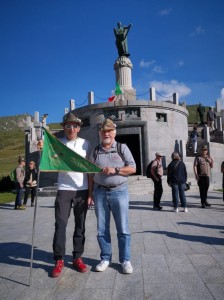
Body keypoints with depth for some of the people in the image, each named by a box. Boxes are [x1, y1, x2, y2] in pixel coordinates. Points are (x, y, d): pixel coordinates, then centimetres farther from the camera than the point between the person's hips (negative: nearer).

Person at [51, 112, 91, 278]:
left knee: (80, 225, 9)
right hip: (64, 189, -1)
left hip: (82, 190, 1)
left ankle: (78, 257, 22)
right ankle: (59, 260, 13)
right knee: (60, 224, -2)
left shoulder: (85, 144, 5)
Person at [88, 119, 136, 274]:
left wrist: (115, 170, -16)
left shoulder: (122, 148, 4)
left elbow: (133, 168, -2)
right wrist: (90, 193, 4)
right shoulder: (95, 151, 10)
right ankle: (105, 258, 24)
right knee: (102, 229, 9)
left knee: (123, 229, 3)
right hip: (100, 192, 3)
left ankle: (125, 260, 17)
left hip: (119, 191, -2)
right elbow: (90, 174, 11)